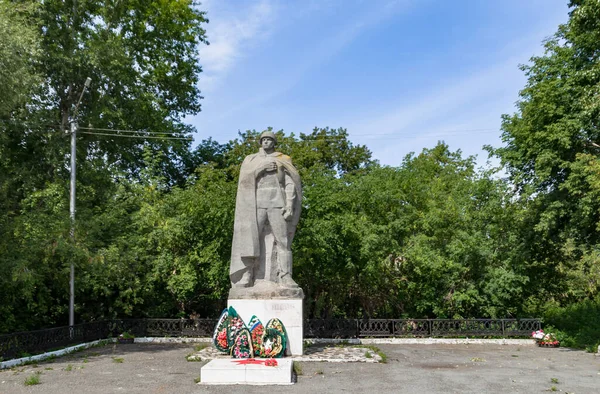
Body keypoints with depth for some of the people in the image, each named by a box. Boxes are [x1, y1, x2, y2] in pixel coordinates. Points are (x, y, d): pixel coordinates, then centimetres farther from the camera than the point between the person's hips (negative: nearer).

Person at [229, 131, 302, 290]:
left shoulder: (283, 161, 13)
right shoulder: (250, 160, 18)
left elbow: (290, 184, 3)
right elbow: (244, 178, 1)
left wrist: (289, 205, -12)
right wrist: (262, 168, -9)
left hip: (277, 203, 0)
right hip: (256, 204, 1)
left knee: (283, 240, -9)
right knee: (249, 240, -10)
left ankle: (285, 278, -10)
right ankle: (245, 278, -10)